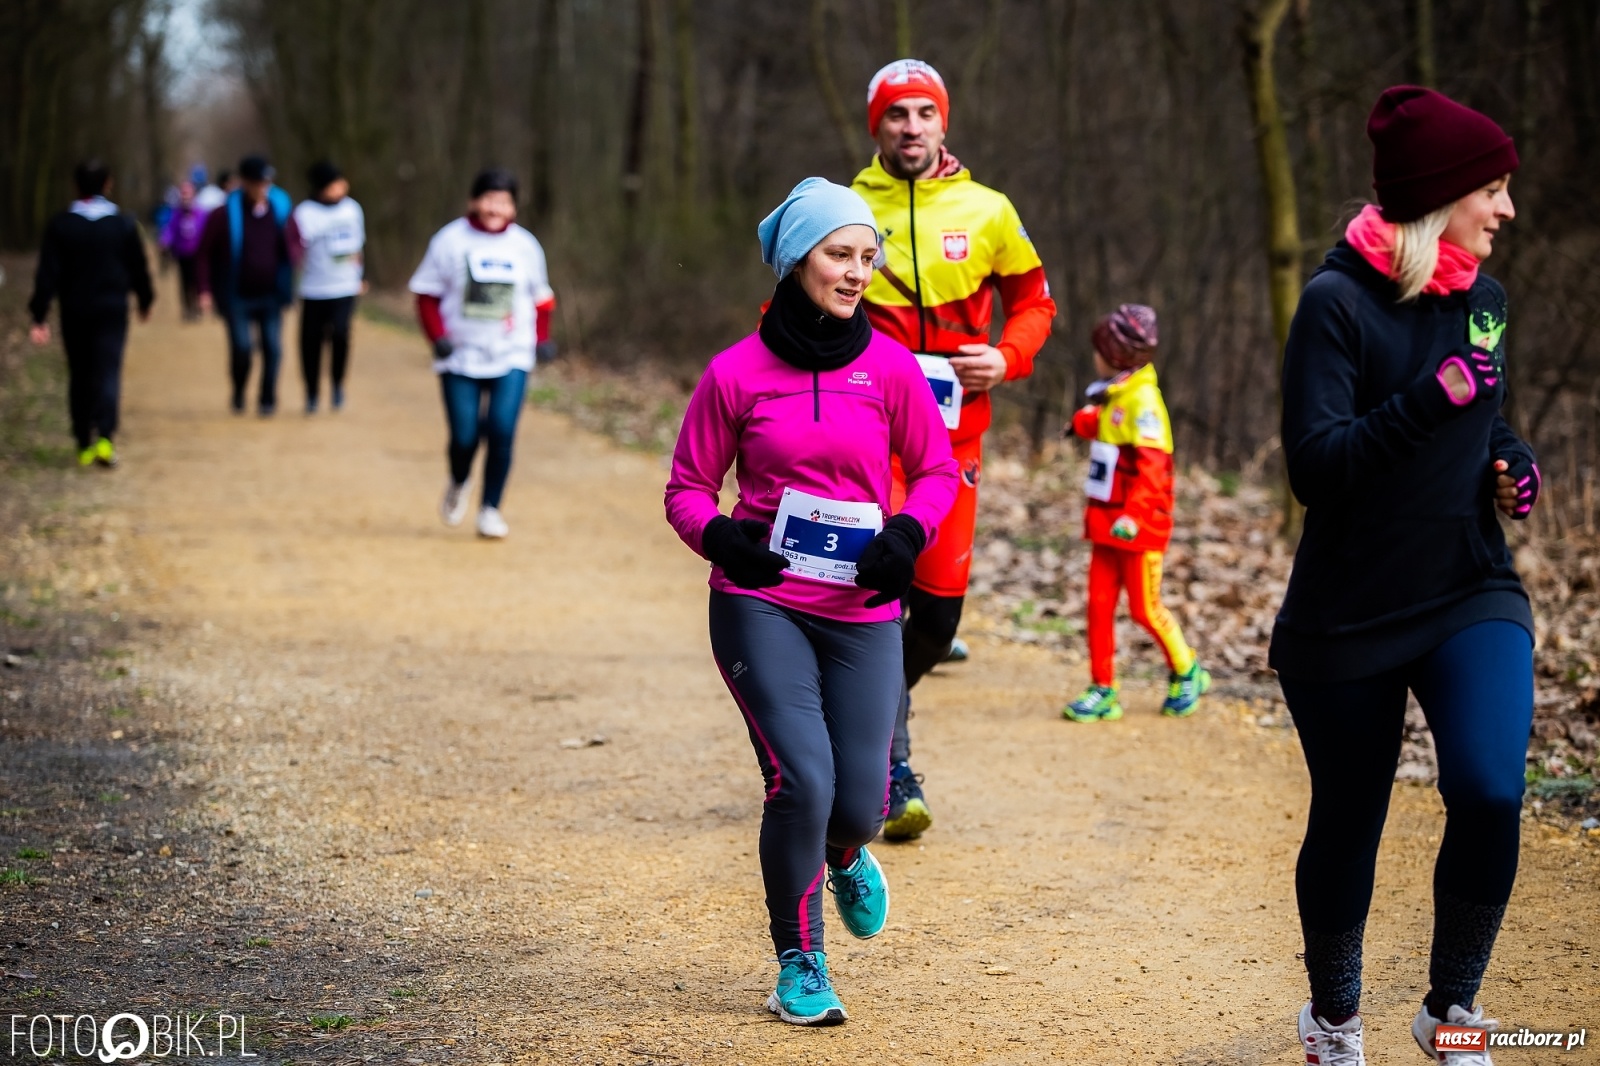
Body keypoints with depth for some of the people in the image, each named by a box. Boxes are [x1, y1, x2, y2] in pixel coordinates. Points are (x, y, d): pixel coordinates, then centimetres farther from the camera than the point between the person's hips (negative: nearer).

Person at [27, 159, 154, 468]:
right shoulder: (124, 224, -2)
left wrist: (40, 316, -6)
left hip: (74, 312, 1)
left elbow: (47, 274, -7)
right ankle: (105, 437, -23)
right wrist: (145, 302, 21)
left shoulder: (60, 226, -3)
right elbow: (139, 269, 5)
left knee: (79, 376, 11)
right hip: (112, 310, -1)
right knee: (108, 373, -4)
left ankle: (84, 445, 13)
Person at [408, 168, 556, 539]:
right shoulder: (450, 240, -2)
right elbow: (427, 293, 2)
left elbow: (540, 297, 17)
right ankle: (458, 484, 30)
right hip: (460, 356, -1)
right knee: (464, 437, -5)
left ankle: (490, 508, 3)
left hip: (512, 358, 1)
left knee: (501, 432, -13)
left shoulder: (525, 245, 5)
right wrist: (438, 335, -9)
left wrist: (541, 338, 8)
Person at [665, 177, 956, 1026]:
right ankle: (799, 964, 7)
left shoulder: (888, 367, -1)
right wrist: (718, 534, -16)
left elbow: (936, 471, 9)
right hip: (761, 605, -2)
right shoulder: (736, 374, -3)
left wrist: (908, 532, -11)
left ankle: (844, 856, 41)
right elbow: (688, 486, 5)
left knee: (858, 805, -1)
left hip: (863, 613, 2)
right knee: (801, 780, -16)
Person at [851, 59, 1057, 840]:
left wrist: (1007, 358, -6)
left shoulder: (986, 212, 4)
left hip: (953, 433, 2)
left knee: (939, 611, 3)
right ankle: (894, 774, -4)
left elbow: (1033, 300, 13)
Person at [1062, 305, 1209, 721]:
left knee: (1145, 608, 2)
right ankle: (1102, 689, 7)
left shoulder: (1143, 399, -16)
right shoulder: (1113, 397, 13)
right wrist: (1087, 421, 11)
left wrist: (1133, 514, -31)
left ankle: (1187, 674, 21)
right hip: (1106, 520, 8)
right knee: (1099, 603, 3)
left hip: (1140, 526, -8)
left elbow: (1151, 464, -24)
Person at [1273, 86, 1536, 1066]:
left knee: (1489, 793, -19)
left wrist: (1512, 467, 1)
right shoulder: (1339, 302, -12)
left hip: (1473, 599, 4)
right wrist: (1434, 397, -29)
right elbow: (1316, 466, -20)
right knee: (1347, 824, 10)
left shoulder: (1484, 300, 7)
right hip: (1349, 614, -4)